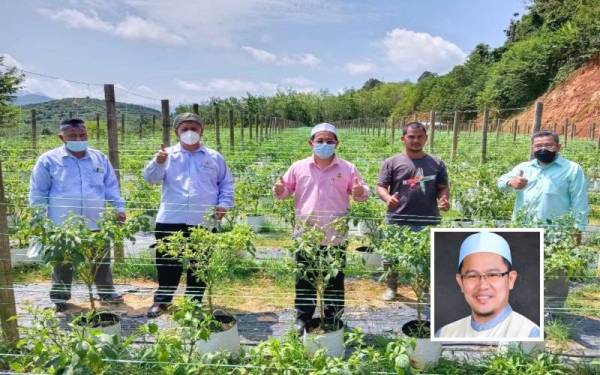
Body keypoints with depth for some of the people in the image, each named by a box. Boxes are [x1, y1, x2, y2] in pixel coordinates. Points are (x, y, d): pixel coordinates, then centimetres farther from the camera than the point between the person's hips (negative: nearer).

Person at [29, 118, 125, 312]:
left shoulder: (100, 158, 6)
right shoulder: (48, 160, -4)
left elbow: (111, 186, 12)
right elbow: (38, 192, 0)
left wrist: (119, 207, 5)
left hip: (96, 223, 3)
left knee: (102, 260, 14)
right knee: (63, 263, 12)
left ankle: (106, 291, 32)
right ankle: (59, 297, 30)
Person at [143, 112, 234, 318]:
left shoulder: (214, 157, 9)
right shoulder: (168, 155, 6)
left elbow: (226, 183, 14)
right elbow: (151, 178, -6)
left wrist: (224, 204, 0)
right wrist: (158, 162, -25)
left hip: (204, 222, 1)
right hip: (170, 220, 0)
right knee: (168, 263, 8)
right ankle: (162, 299, 26)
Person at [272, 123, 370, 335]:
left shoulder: (347, 169, 1)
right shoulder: (298, 167, 2)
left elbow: (362, 192, 5)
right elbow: (286, 191, 8)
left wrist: (361, 192, -18)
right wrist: (279, 190, -14)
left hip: (335, 237, 0)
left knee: (334, 281, 12)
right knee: (304, 280, 11)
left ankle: (333, 320, 28)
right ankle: (303, 319, 27)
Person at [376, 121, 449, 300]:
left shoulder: (436, 164, 9)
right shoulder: (392, 163, 1)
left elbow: (443, 187, 12)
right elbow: (381, 186, -1)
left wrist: (444, 199, -10)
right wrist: (388, 198, -22)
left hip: (428, 222, 1)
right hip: (398, 221, -1)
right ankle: (391, 287, 31)